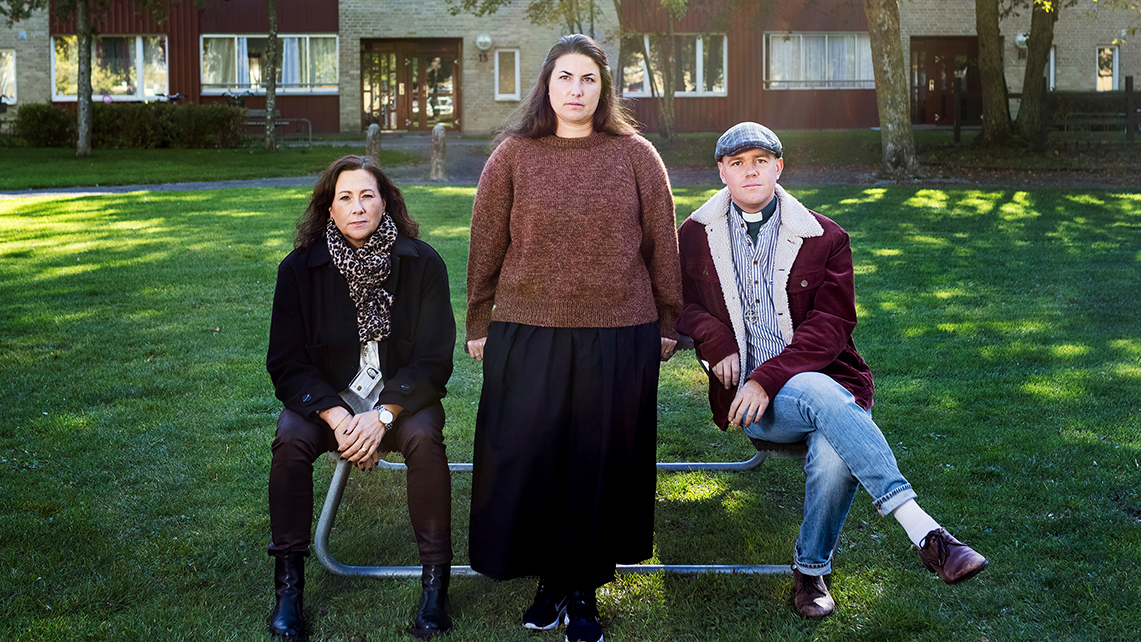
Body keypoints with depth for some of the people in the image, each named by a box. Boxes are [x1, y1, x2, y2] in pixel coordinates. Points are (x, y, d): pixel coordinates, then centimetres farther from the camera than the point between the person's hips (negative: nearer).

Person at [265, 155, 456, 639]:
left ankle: (436, 582, -19)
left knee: (423, 437, -32)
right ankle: (288, 585, -14)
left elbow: (433, 361, -10)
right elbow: (287, 364, -6)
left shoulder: (422, 264, -8)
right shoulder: (300, 268, -5)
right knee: (290, 438, -28)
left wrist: (382, 416, -24)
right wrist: (337, 417, -23)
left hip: (401, 397, -1)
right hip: (328, 399, 1)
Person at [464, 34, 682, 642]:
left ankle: (584, 590, 22)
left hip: (619, 338, 0)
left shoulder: (634, 155, 3)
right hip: (526, 335, 1)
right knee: (528, 459, 6)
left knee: (599, 461, 7)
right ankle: (548, 580, 25)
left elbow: (661, 244, 7)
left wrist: (666, 323, 7)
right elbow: (485, 246, 6)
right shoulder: (513, 156, 3)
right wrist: (479, 325, 7)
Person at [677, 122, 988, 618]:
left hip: (823, 379, 1)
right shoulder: (695, 236, 11)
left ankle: (811, 569, -4)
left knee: (834, 455, -32)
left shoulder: (824, 238, 7)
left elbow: (830, 326, -1)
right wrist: (715, 341, -2)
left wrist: (767, 379, -14)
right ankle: (923, 531, -41)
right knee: (823, 394, -36)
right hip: (748, 396, -1)